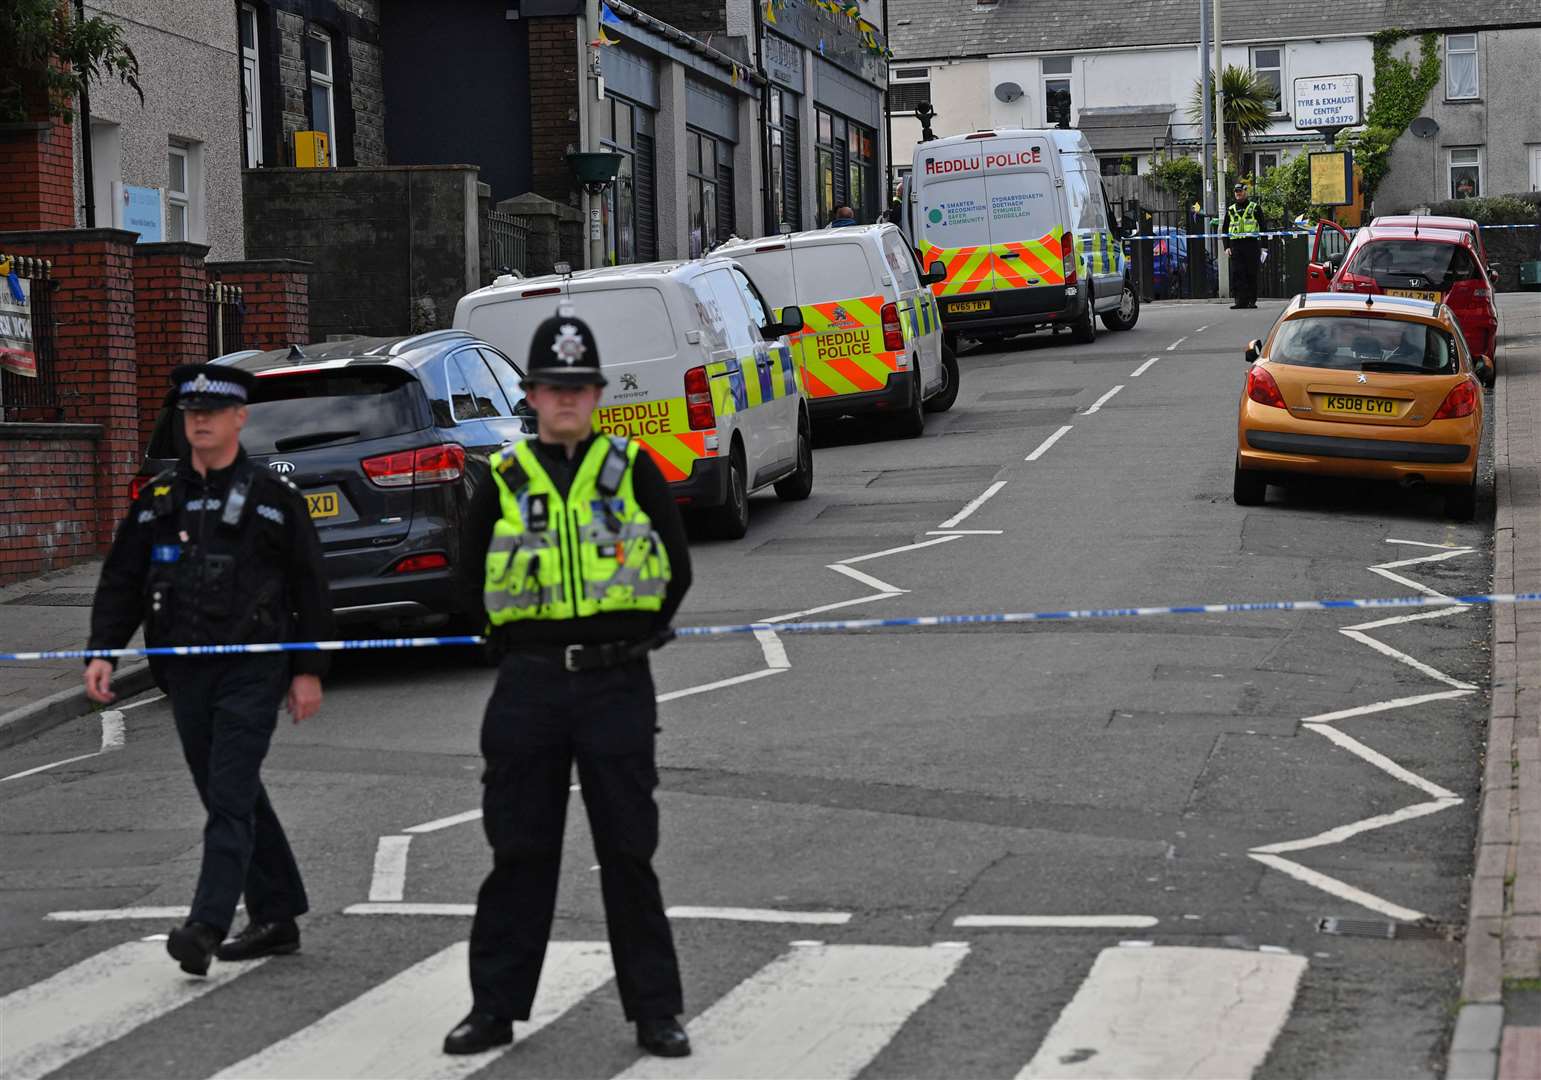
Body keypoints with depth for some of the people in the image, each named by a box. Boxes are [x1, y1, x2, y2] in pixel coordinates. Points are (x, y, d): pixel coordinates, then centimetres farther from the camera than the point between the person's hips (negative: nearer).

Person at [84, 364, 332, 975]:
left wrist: (308, 671, -3)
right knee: (233, 801, 11)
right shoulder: (159, 500, 11)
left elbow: (309, 589, 2)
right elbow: (121, 582, 12)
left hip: (251, 671, -5)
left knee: (230, 799, -13)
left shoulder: (273, 498, 1)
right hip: (185, 675, 5)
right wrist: (102, 651, -1)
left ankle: (205, 928, -20)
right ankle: (276, 919, 21)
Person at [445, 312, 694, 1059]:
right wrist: (513, 648, 7)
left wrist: (631, 641, 5)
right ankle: (495, 1006, 14)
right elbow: (471, 577, 14)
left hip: (617, 685, -1)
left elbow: (676, 569, 8)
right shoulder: (504, 480, 6)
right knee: (519, 851, 6)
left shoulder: (632, 469, 3)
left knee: (628, 854, 2)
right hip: (527, 687, 1)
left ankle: (655, 1011, 9)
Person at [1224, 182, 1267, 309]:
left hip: (1251, 245, -2)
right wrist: (1226, 246, 6)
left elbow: (1263, 227, 6)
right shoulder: (1230, 210, 15)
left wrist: (1263, 246, -3)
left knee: (1251, 274, -1)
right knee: (1237, 274, -7)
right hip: (1236, 245, 2)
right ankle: (1241, 300, -7)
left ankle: (1252, 300, 5)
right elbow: (1225, 229, 18)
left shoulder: (1254, 208, 7)